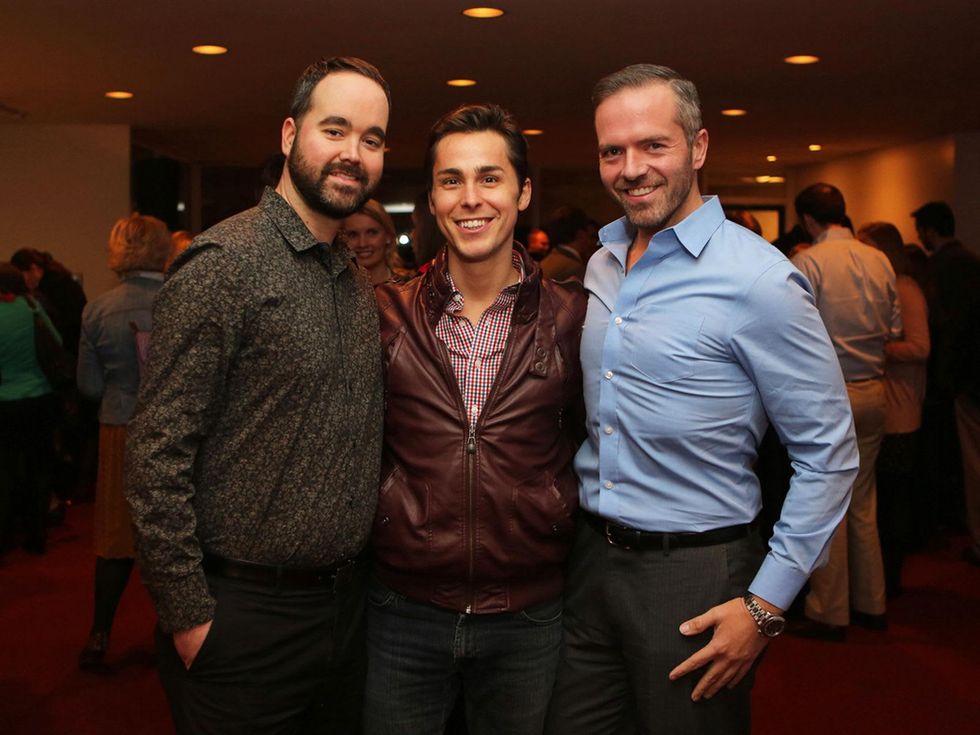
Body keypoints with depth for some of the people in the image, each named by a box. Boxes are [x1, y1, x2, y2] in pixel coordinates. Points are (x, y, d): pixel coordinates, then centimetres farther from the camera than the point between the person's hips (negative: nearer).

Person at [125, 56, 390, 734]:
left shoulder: (359, 283, 10)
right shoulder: (224, 264, -15)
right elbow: (158, 454, -18)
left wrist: (356, 568, 10)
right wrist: (187, 617, -16)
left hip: (347, 600, 8)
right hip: (245, 618, -7)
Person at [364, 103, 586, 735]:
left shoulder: (570, 318, -3)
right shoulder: (389, 314, -2)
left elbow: (588, 442, 9)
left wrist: (560, 514, -2)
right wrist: (382, 509, 0)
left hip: (527, 618, 0)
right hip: (402, 611, 1)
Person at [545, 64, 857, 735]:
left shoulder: (758, 279, -15)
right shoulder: (602, 265, 6)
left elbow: (829, 455, -12)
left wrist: (766, 607, -13)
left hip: (696, 577, -6)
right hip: (592, 557, 6)